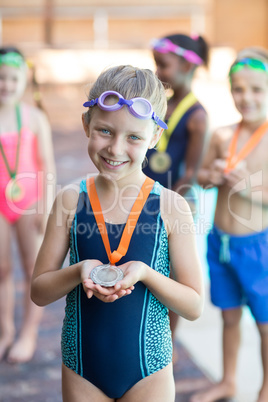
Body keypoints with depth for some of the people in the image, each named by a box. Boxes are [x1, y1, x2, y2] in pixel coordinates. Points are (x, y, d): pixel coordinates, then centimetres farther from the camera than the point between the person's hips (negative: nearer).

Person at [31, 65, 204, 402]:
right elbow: (38, 292, 0)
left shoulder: (170, 207, -11)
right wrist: (79, 271, -19)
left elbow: (194, 307, -7)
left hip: (147, 370, -1)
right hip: (81, 369, 2)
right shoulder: (71, 200, -6)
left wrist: (146, 274, -23)